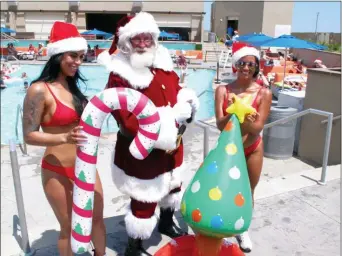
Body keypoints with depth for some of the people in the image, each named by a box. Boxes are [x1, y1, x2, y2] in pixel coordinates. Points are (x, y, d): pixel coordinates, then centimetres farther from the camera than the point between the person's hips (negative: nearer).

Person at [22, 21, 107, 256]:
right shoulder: (40, 90, -16)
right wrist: (64, 138, -29)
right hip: (58, 172, -6)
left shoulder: (72, 85, 4)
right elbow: (30, 135, -16)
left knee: (97, 218, 19)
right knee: (68, 226, 12)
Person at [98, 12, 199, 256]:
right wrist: (170, 120, -27)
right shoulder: (119, 75, -21)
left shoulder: (163, 63, 0)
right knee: (145, 201, 2)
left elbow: (177, 89, 12)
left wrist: (186, 103, -12)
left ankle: (166, 223, 58)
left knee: (172, 186, 28)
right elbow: (129, 120, -27)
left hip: (172, 144, 8)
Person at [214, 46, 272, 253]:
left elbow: (258, 127, -17)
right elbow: (220, 124, -18)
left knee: (247, 192, 15)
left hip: (252, 150, 0)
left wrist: (246, 121, -37)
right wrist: (232, 114, -36)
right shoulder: (223, 90, -12)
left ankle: (243, 230, 38)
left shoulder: (264, 93, -13)